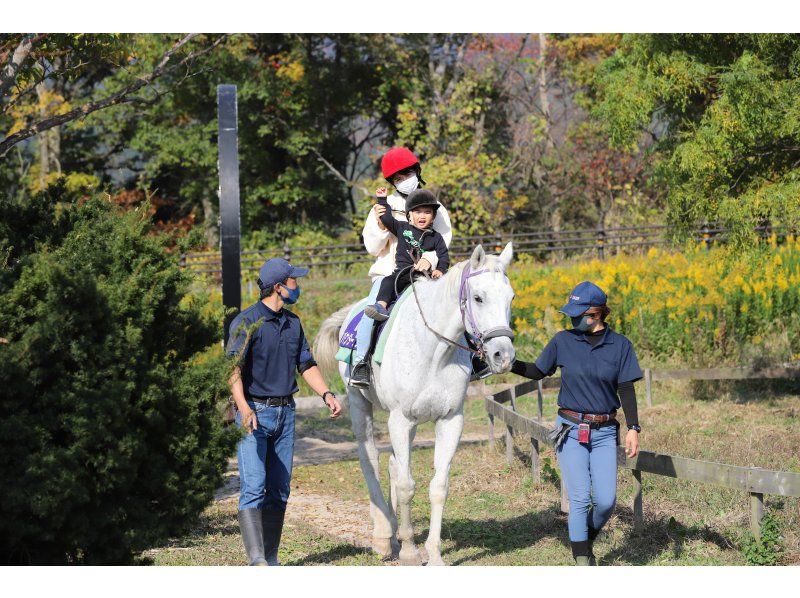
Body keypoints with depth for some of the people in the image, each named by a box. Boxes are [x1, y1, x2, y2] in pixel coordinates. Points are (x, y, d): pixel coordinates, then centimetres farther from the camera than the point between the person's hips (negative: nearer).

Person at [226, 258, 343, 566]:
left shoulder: (293, 323, 11)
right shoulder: (247, 322, -11)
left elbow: (306, 364, 18)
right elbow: (233, 367, -20)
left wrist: (326, 394, 1)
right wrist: (243, 407, -35)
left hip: (285, 412, 7)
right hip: (254, 413, -7)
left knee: (279, 489, 8)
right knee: (253, 487, -13)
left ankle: (271, 557, 14)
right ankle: (256, 560, -19)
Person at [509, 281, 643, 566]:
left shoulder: (620, 345, -1)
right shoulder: (563, 341, 0)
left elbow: (626, 390, 0)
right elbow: (538, 372, 11)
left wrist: (633, 428, -9)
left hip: (605, 433, 1)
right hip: (571, 430, -1)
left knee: (606, 501, -5)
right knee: (579, 498, -7)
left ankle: (586, 537, 25)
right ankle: (582, 560, 0)